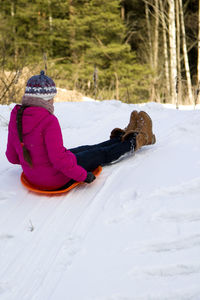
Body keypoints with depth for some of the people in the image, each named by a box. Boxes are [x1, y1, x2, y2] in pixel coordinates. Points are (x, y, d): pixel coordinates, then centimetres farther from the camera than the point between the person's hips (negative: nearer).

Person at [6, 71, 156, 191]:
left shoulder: (15, 117, -4)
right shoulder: (49, 121, -28)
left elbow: (12, 157, 5)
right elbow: (59, 158, -30)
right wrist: (83, 175, -16)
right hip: (58, 179, -8)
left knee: (88, 149, 25)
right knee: (102, 154, 15)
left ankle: (124, 136, 45)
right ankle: (137, 139, 38)